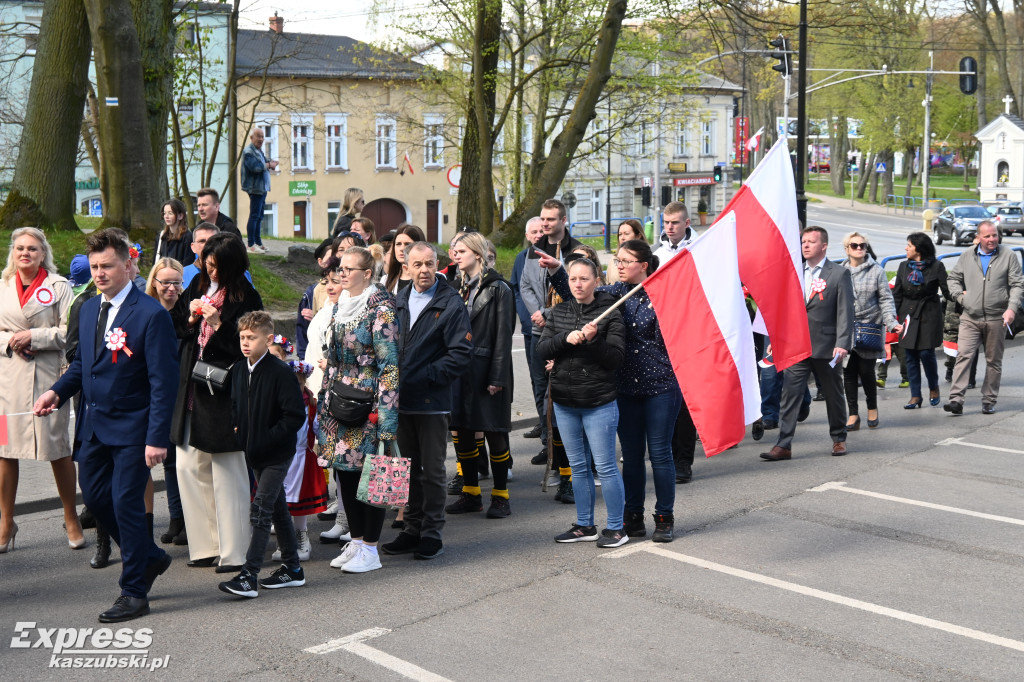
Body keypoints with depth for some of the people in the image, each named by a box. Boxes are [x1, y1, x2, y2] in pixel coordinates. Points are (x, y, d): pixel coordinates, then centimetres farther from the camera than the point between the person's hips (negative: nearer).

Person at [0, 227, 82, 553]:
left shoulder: (58, 286, 2)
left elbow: (69, 331, -4)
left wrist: (34, 337, -13)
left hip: (47, 375, -3)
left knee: (58, 447, 1)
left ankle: (71, 520, 14)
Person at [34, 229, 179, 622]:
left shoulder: (151, 315, -15)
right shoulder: (89, 309, 9)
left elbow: (163, 381, -17)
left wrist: (157, 437, -21)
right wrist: (57, 391, 0)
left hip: (132, 428, -8)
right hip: (94, 424, 8)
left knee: (125, 502, -3)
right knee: (94, 496, 13)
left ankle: (134, 593, 11)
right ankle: (149, 557, 33)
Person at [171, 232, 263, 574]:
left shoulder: (246, 297, -10)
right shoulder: (198, 285, 9)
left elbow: (246, 346, -12)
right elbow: (176, 325, 16)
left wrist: (218, 324, -20)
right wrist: (192, 318, -3)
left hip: (224, 392, -7)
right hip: (193, 388, 7)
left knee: (228, 475, -2)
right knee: (188, 467, 7)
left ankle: (234, 552, 6)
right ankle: (206, 545, 17)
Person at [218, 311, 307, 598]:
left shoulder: (280, 372, -16)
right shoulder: (238, 371, 6)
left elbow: (296, 415, -18)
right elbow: (236, 406, 21)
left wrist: (266, 438, -20)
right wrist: (237, 430, 3)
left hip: (276, 454, -8)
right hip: (255, 454, 8)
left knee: (260, 510, -10)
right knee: (278, 508, 15)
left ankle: (249, 576, -9)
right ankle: (292, 569, 25)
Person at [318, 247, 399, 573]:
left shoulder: (381, 308, -12)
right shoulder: (341, 304, 12)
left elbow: (389, 364, -16)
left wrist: (384, 414, -21)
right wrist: (325, 399, 17)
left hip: (367, 403, -8)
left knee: (369, 471, -3)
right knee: (344, 471, 11)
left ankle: (370, 550, 6)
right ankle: (355, 541, 23)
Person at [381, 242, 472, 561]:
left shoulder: (451, 304, -6)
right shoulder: (399, 301, 12)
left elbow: (461, 354, -12)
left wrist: (424, 377, -16)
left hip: (433, 402, -6)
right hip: (401, 400, 6)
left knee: (432, 471, 1)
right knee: (409, 469, 13)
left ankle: (432, 534, 10)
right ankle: (412, 529, 23)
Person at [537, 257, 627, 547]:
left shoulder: (609, 314, -6)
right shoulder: (558, 312, 8)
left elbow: (616, 358, -11)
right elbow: (541, 349, 1)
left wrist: (593, 340, -27)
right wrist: (566, 338, -16)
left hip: (599, 403, -5)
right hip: (564, 402, 5)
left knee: (605, 466, -1)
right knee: (578, 466, 14)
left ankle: (616, 528, 10)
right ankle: (585, 525, 25)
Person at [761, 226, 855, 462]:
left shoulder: (839, 273, -2)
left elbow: (845, 312, -7)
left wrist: (842, 344, -16)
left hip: (826, 347, -3)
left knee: (833, 396, 12)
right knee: (790, 395, -4)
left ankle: (839, 439, 29)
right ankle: (784, 445, -4)